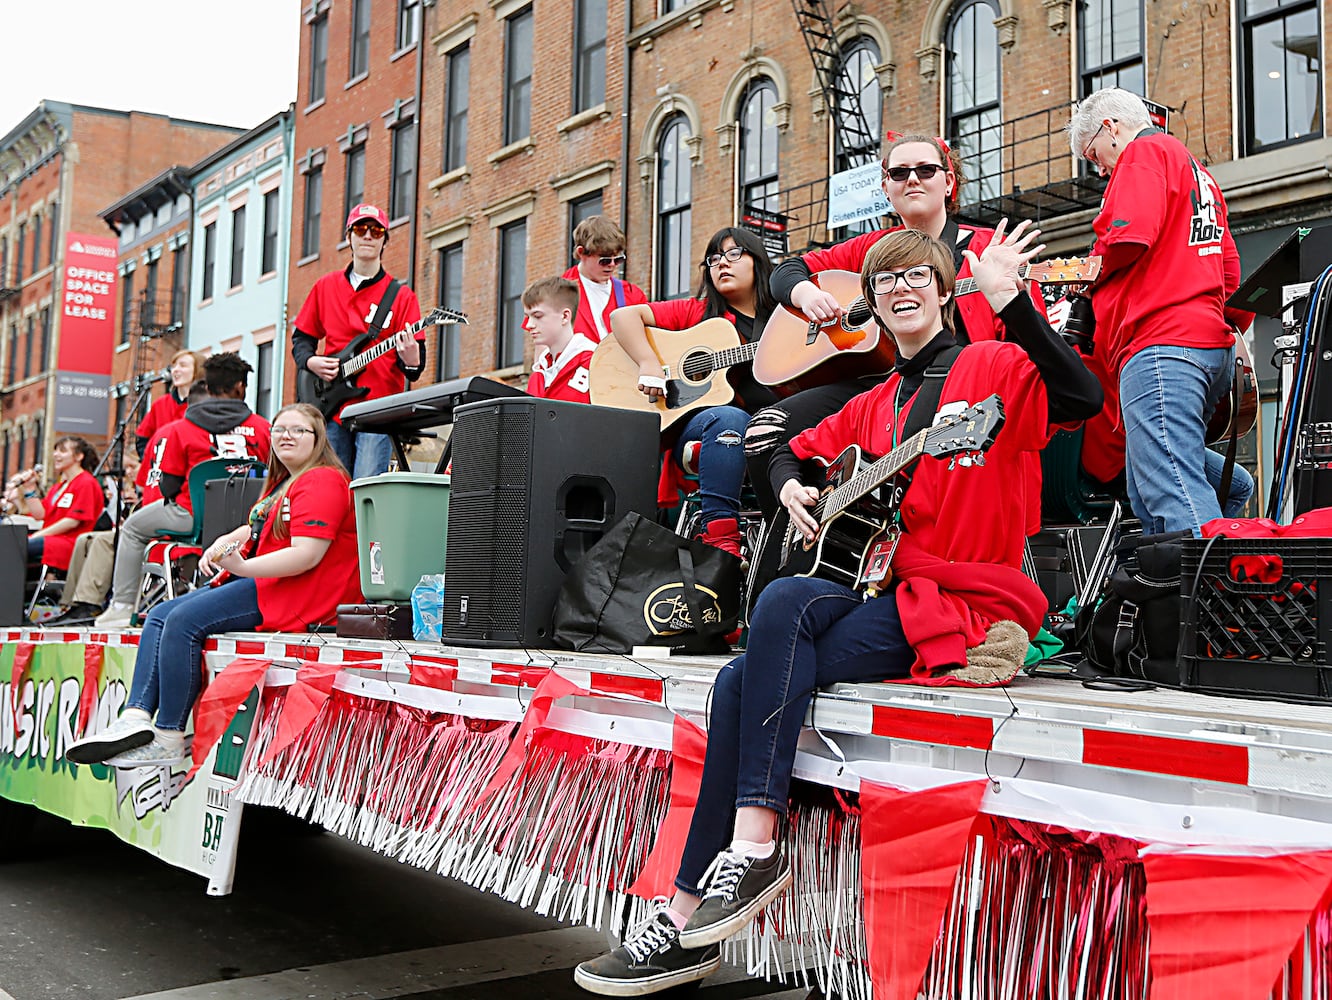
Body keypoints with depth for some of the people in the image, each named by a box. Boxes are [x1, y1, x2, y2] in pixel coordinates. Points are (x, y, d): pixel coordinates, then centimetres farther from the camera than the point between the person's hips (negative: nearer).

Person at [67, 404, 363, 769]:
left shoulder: (323, 482, -10)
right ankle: (136, 716, -15)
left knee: (185, 621, -23)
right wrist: (222, 544, 7)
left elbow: (307, 555, -21)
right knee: (160, 616, 0)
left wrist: (243, 566, -29)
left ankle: (169, 740, -19)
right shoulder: (282, 484, 24)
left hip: (294, 592, -11)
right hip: (259, 579, 11)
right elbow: (253, 530, 30)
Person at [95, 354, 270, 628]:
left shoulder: (181, 429, -3)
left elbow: (168, 487, -2)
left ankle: (122, 605, 20)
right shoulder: (262, 427, 1)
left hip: (196, 516, -3)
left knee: (132, 528, 23)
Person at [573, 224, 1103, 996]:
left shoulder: (991, 367, -1)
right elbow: (797, 450, 33)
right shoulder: (877, 404, 21)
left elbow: (1081, 397, -20)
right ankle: (688, 927, -10)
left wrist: (1011, 303, -31)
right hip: (889, 595, 7)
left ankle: (755, 844, -25)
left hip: (967, 604, -7)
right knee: (747, 679, -15)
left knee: (787, 603, -29)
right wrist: (792, 486, 10)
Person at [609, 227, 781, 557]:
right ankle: (719, 537, -39)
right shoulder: (697, 312, 14)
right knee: (729, 418, -36)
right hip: (688, 424, -2)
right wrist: (649, 365, -9)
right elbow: (622, 316, 8)